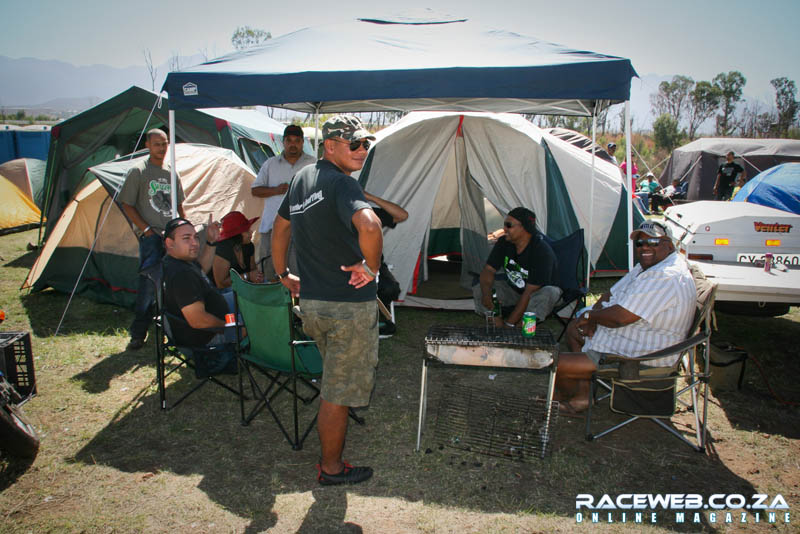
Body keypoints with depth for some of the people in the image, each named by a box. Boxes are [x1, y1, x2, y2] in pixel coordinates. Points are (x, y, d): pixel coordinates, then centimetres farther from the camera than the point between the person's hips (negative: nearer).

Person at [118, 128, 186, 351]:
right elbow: (127, 205, -3)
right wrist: (145, 229, -11)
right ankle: (138, 334, 2)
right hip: (151, 236, -5)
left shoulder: (171, 171, 15)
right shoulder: (138, 172, -1)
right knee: (149, 282, -9)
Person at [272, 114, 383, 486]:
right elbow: (369, 226, -38)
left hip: (309, 302, 9)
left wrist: (282, 274, 30)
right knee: (339, 391, 7)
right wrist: (371, 267, -21)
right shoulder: (342, 183, -18)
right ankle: (331, 467, 23)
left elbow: (280, 228, 22)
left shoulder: (301, 178, 11)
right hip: (349, 305, -9)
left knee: (335, 376, 30)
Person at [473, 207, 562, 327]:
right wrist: (486, 294, -32)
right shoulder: (503, 242, -12)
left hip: (537, 293, -5)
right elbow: (488, 270, -9)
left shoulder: (542, 251, -30)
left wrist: (509, 323, -33)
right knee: (479, 287, -18)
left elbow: (530, 292, -32)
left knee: (549, 293, -39)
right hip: (513, 290, 5)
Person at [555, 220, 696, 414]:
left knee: (556, 364, -11)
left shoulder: (666, 277, -28)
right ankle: (582, 393, 18)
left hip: (639, 360, -11)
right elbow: (611, 294, 12)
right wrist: (593, 319, -7)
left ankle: (567, 398, 24)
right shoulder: (647, 267, 7)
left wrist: (589, 315, -12)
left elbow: (619, 317, -31)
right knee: (574, 327, 23)